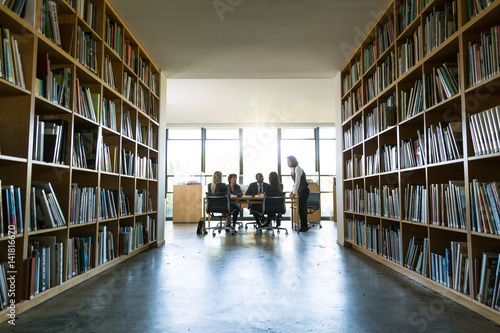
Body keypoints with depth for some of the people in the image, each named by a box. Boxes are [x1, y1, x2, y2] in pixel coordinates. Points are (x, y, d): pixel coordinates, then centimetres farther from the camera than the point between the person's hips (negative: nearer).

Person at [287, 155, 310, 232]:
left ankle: (304, 226, -3)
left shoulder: (298, 168, -16)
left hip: (304, 190, -9)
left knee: (300, 208, -10)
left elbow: (298, 181, -21)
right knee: (302, 208, 10)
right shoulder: (293, 169, 11)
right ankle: (304, 226, 15)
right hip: (300, 190, 9)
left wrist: (294, 193, -23)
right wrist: (292, 191, 9)